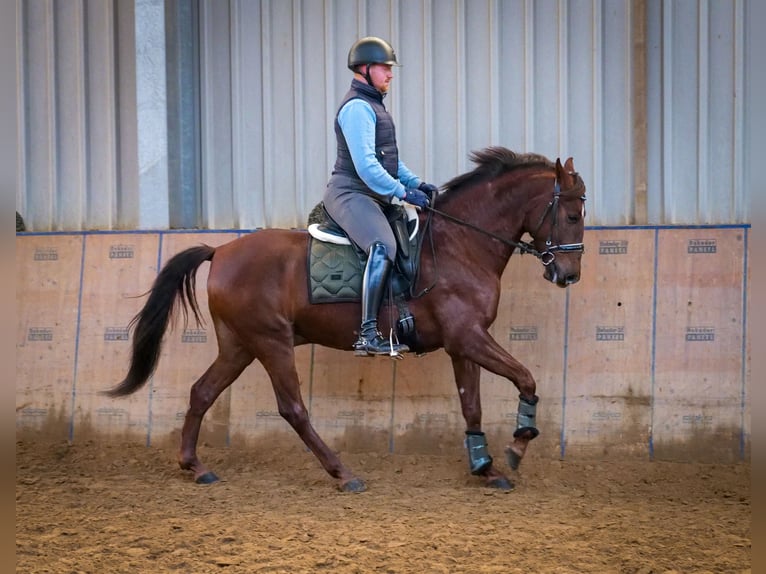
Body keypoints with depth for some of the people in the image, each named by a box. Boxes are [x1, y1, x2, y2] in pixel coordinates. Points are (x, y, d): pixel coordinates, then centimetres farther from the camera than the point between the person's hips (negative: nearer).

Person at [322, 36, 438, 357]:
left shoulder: (373, 106, 21)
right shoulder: (357, 107, -13)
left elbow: (388, 159, 27)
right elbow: (366, 166, -22)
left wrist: (417, 183, 13)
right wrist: (404, 192, -19)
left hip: (373, 196, 11)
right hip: (350, 194, -11)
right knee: (383, 247, -31)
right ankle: (368, 335, -39)